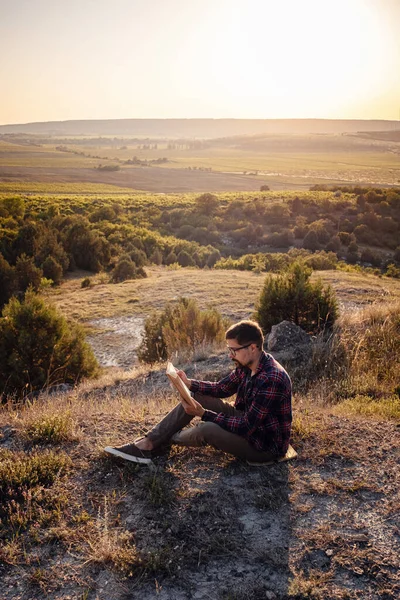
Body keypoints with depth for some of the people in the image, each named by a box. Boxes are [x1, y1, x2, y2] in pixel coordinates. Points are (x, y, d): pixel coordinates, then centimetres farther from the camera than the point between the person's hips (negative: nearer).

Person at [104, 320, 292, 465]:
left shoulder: (271, 380, -32)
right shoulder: (247, 365, -4)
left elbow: (246, 427, -30)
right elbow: (221, 388, 10)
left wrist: (203, 413, -27)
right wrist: (189, 383, -5)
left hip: (266, 444, -9)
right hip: (247, 421, 9)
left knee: (207, 430, -29)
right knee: (196, 397, -1)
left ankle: (170, 438, 7)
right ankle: (147, 444, -3)